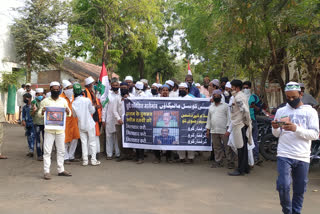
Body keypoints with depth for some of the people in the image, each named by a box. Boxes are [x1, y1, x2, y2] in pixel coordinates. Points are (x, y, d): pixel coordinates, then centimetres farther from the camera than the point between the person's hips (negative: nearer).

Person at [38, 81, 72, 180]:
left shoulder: (63, 101, 9)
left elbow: (69, 114, 10)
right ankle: (46, 171, 3)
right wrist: (42, 112, -21)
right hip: (49, 130, -3)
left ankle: (61, 170, 20)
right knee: (47, 151, -3)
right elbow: (39, 113, 2)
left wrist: (68, 111, -13)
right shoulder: (45, 101, 1)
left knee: (61, 150, 10)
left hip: (60, 129, 3)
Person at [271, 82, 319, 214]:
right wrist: (275, 128, -8)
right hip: (284, 155, 0)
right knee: (283, 186, -11)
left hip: (302, 158, 0)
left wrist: (297, 129, -18)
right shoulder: (281, 111, 10)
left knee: (300, 190, 7)